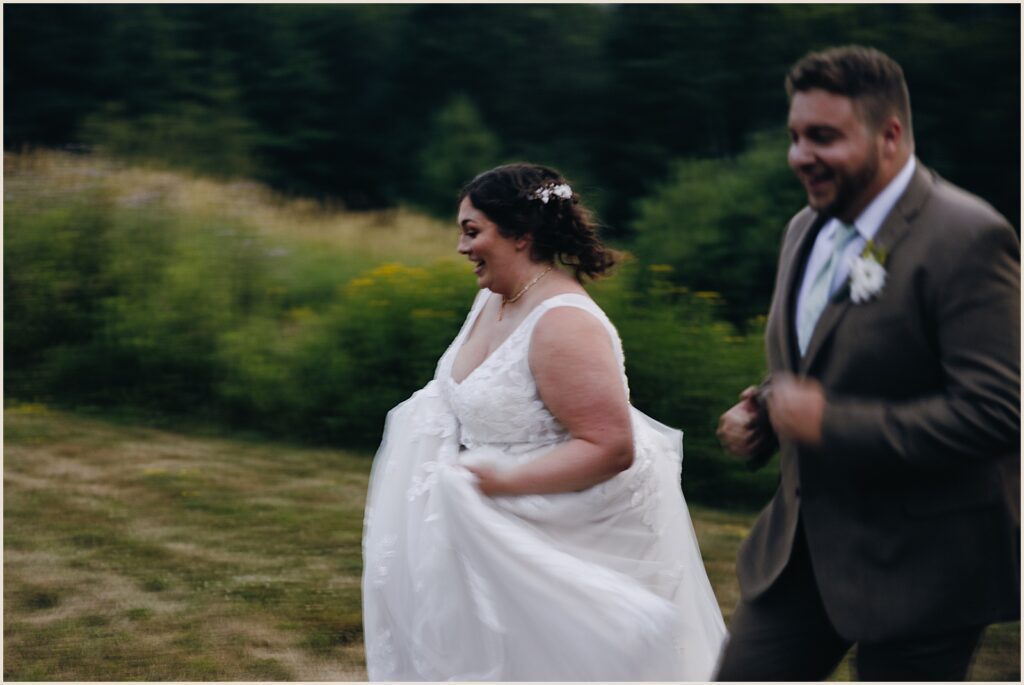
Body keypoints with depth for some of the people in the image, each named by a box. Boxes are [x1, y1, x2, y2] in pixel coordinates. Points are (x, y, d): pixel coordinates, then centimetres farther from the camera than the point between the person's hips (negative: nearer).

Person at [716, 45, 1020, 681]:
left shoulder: (966, 239, -17)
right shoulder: (807, 229, 9)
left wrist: (831, 423, -25)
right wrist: (761, 414, 1)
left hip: (916, 566, -8)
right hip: (804, 546, 8)